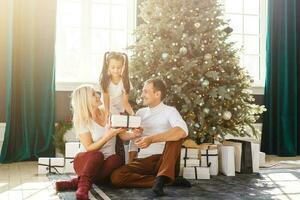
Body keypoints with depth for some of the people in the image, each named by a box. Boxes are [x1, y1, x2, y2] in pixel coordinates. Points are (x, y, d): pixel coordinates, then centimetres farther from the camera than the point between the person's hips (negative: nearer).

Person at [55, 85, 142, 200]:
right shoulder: (81, 120, -10)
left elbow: (123, 136, 5)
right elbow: (90, 148, -16)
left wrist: (133, 134, -18)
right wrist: (108, 136, -30)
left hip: (105, 164, 4)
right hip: (86, 161, -3)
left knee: (116, 159, -32)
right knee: (97, 155, -37)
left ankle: (76, 183, -35)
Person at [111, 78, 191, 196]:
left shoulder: (169, 111, 1)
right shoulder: (140, 113, 18)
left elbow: (182, 131, -22)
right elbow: (133, 142, 20)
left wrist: (151, 139, -30)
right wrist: (131, 164, 3)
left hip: (164, 161, -4)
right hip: (143, 162, 4)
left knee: (175, 135, -28)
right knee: (116, 177, -23)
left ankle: (161, 179, -36)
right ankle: (169, 180, -20)